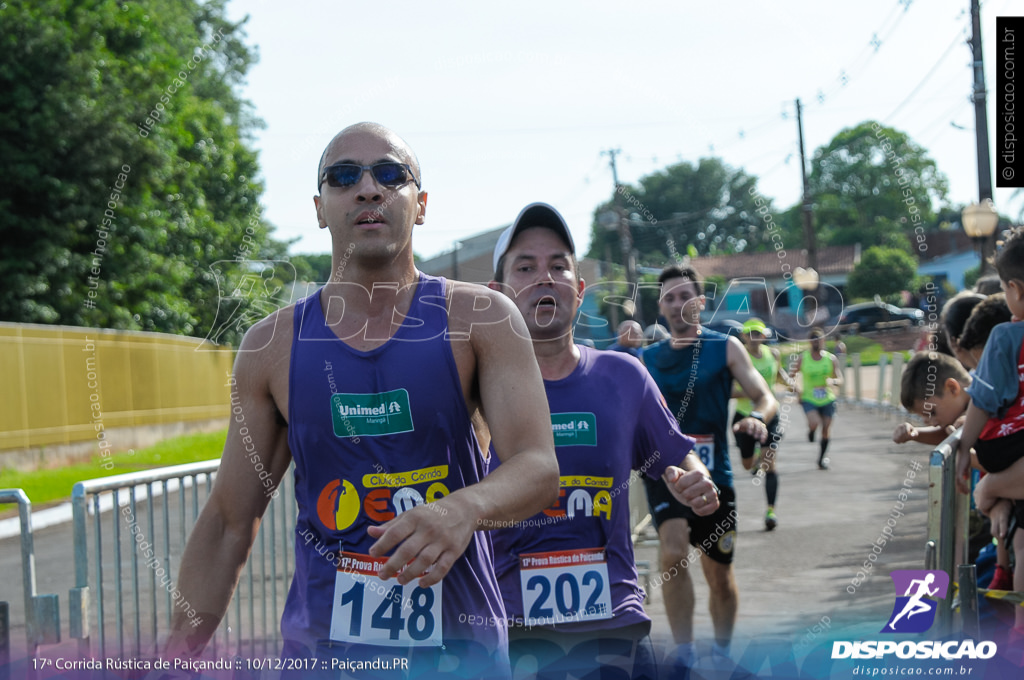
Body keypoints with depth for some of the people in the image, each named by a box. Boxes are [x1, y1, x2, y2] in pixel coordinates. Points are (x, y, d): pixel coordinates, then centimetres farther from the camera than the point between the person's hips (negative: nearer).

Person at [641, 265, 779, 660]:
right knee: (673, 553, -25)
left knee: (720, 575, 10)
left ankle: (721, 653, 32)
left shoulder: (725, 347, 1)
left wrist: (758, 417, -27)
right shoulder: (648, 359, 8)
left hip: (713, 473, 0)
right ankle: (684, 657, -19)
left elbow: (765, 397, -5)